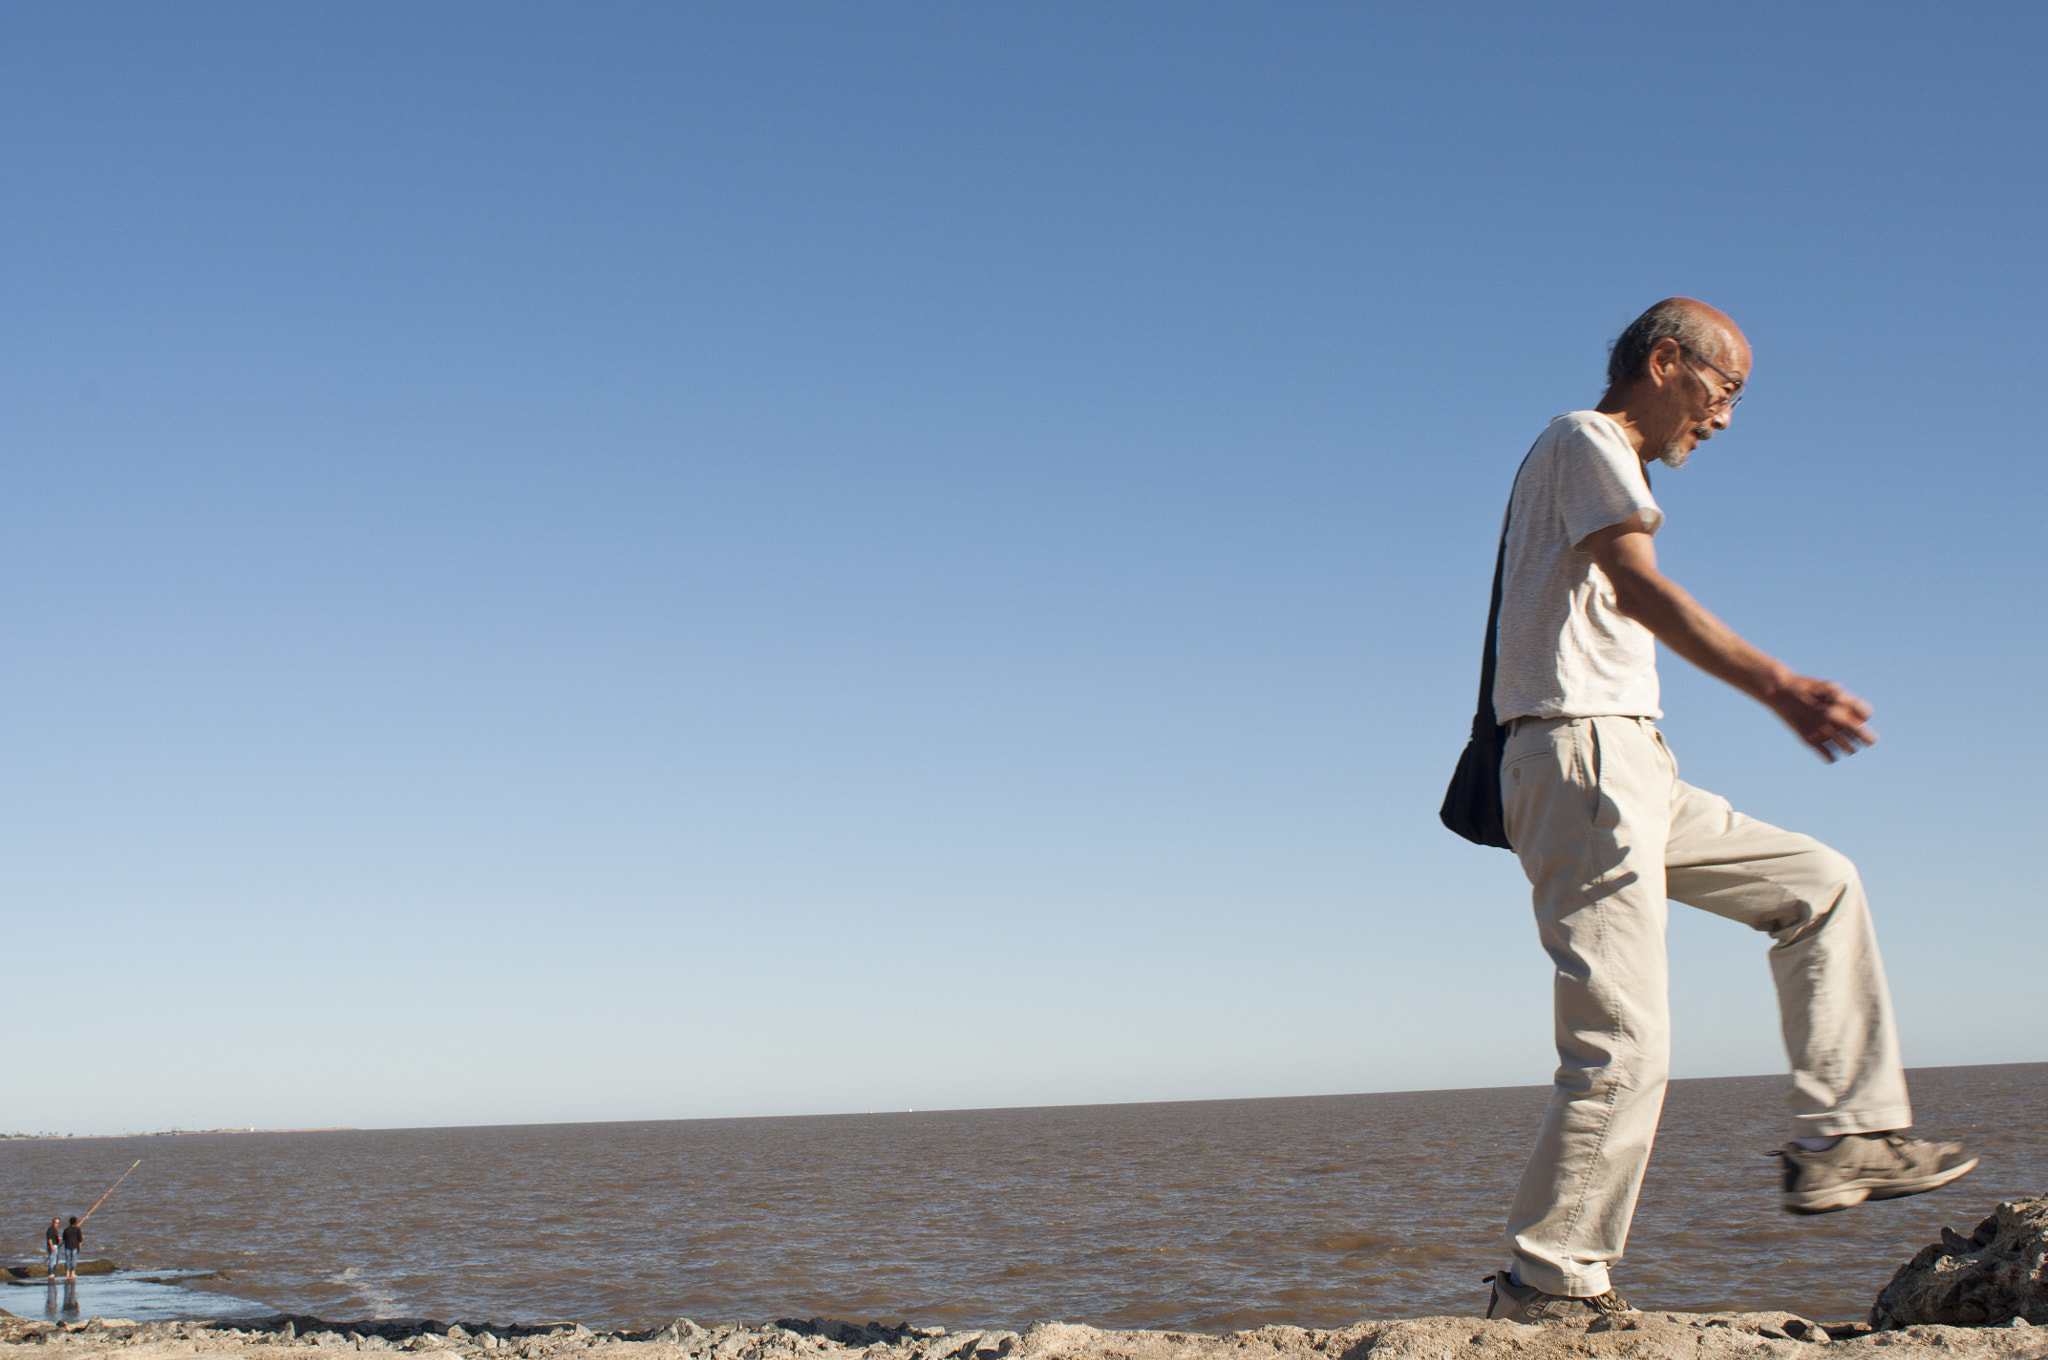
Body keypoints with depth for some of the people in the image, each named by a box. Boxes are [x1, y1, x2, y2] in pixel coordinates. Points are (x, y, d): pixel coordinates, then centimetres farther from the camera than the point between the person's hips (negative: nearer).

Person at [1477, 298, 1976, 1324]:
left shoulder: (1603, 465, 27)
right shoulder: (1586, 440, -3)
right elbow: (1637, 587, -21)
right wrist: (1779, 688, -32)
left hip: (1633, 775, 10)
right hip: (1580, 754, -10)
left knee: (1818, 885, 14)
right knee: (1623, 1045, -12)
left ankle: (1843, 1138, 10)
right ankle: (1547, 1284, -6)